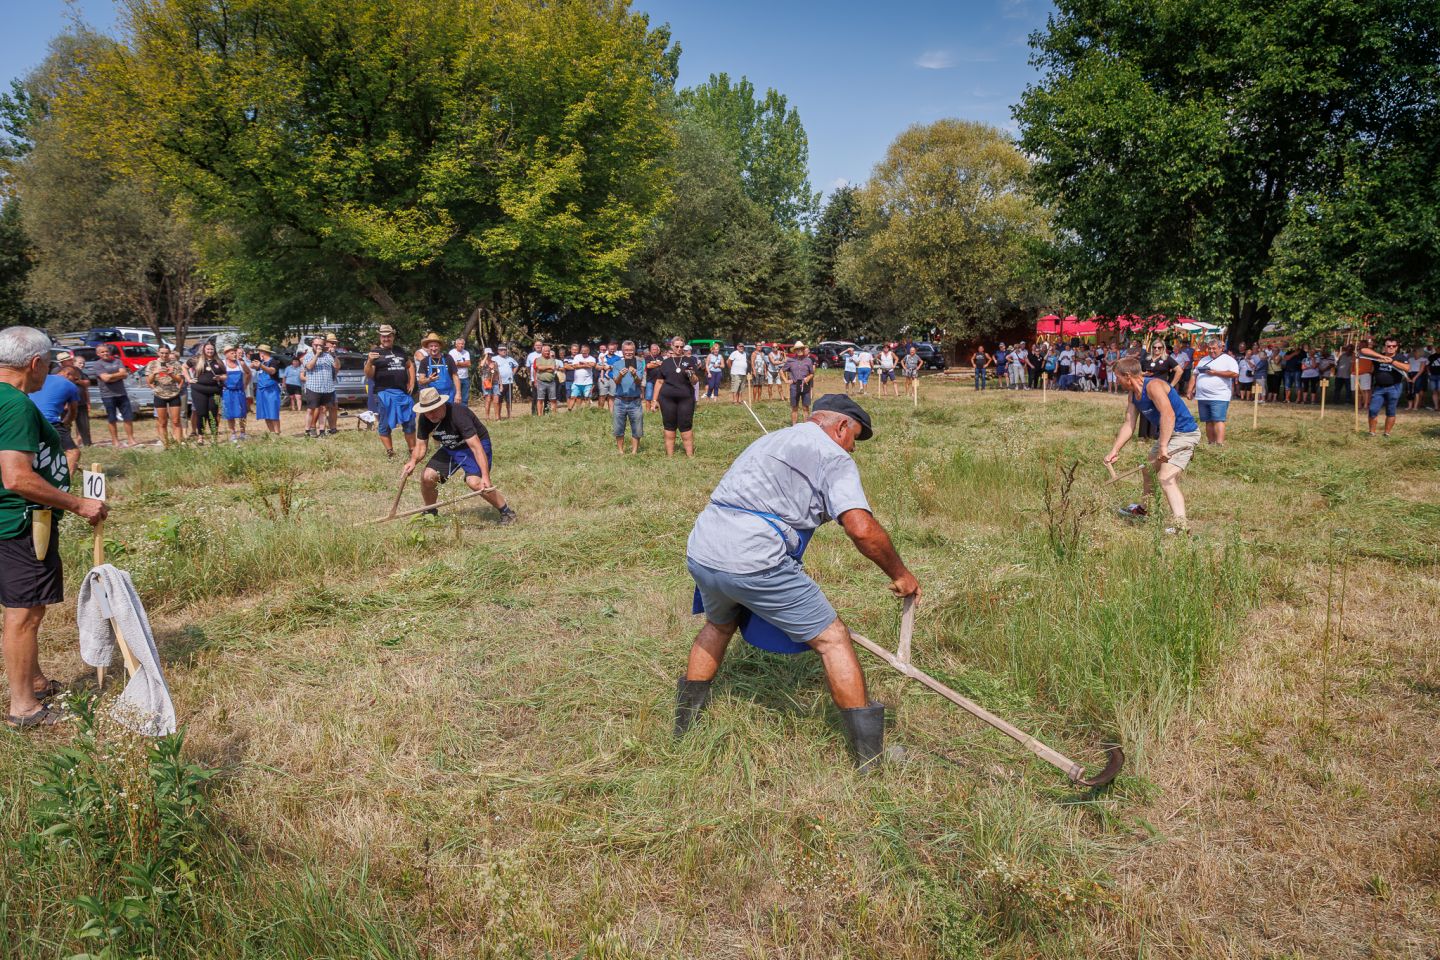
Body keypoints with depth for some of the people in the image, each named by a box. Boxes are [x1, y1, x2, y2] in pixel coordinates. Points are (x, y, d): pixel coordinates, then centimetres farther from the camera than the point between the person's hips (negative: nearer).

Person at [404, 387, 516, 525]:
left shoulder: (457, 414, -32)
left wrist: (485, 476, -47)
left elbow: (476, 446, -39)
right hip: (450, 448, 7)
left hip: (476, 445, -7)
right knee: (427, 477, -9)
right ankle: (430, 512, 19)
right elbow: (420, 445, -3)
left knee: (474, 481, -29)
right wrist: (413, 461, -28)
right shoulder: (424, 419, -12)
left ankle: (506, 511, -11)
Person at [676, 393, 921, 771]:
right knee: (832, 638, 6)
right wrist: (900, 574, 3)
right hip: (753, 564, -8)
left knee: (718, 625, 34)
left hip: (700, 553, 8)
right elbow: (861, 528, -12)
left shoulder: (768, 441, 28)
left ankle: (683, 724, 44)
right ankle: (871, 755, 11)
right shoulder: (834, 458, 3)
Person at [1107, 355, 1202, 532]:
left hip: (1183, 434, -11)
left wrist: (1163, 447, -42)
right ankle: (1144, 509, 50)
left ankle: (1181, 525, -34)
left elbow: (1168, 414, -36)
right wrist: (1115, 450, 6)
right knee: (1148, 469, 27)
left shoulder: (1153, 385, -24)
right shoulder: (1133, 394, 7)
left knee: (1166, 478, -25)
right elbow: (1129, 424, 11)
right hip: (1166, 435, 11)